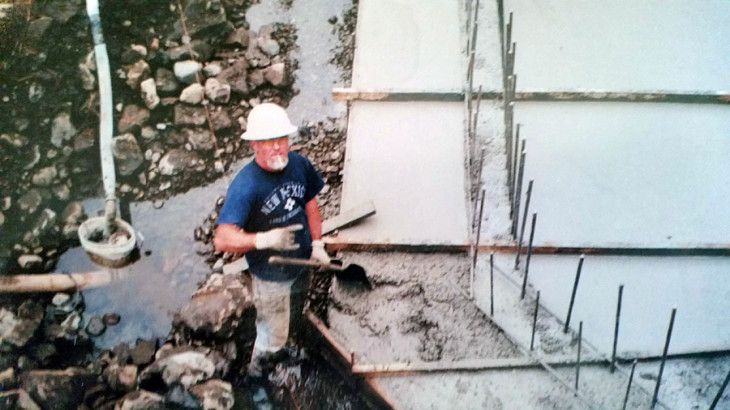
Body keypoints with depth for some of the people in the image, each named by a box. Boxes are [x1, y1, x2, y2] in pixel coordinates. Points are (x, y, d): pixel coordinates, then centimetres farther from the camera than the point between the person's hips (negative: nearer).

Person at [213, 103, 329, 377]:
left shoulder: (299, 164, -14)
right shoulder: (245, 185, -31)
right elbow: (222, 239, -38)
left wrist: (317, 244, 0)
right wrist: (265, 239, -51)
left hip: (302, 264, 6)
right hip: (270, 275, -6)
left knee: (293, 321, 30)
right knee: (272, 337, 10)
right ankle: (256, 372, 41)